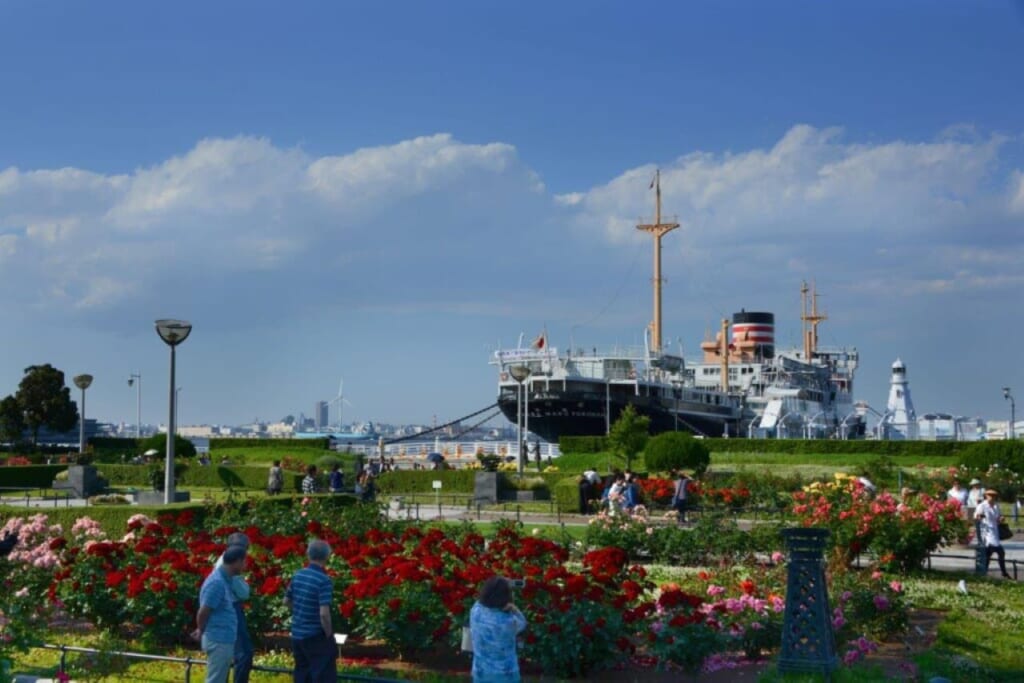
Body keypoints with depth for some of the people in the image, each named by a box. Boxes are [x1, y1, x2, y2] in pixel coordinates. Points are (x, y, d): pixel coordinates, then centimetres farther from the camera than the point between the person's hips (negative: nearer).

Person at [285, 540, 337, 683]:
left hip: (297, 634, 7)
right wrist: (329, 636, -12)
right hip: (316, 636, -7)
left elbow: (286, 601, 16)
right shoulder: (324, 580, -19)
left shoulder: (298, 575, 4)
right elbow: (324, 613, -24)